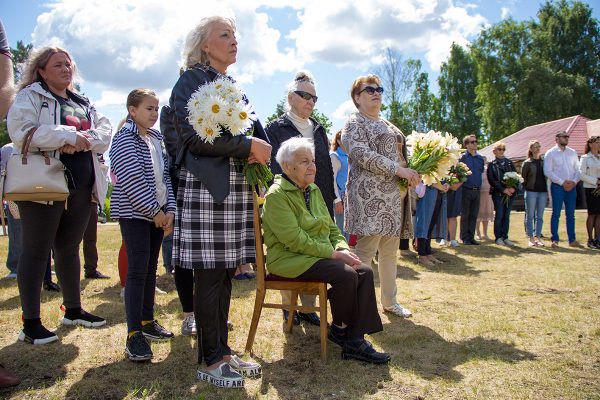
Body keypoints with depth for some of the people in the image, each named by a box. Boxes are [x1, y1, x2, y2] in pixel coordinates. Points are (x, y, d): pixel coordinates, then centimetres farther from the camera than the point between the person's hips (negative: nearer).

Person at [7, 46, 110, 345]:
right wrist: (69, 136, -18)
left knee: (69, 249, 15)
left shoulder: (84, 104, 20)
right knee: (36, 251, -2)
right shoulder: (30, 96, 1)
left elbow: (104, 133, 8)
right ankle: (31, 324, 4)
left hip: (81, 186, 7)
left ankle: (73, 310, 27)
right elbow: (21, 131, -16)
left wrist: (83, 139, -12)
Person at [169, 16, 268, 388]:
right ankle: (211, 360, 8)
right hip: (206, 186, -7)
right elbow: (195, 137, -15)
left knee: (227, 271, 9)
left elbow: (253, 130, 23)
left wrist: (259, 148, -1)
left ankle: (222, 350, 20)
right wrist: (248, 145, -13)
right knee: (210, 273, -4)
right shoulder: (192, 80, -2)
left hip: (237, 186, 8)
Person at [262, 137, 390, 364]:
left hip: (320, 255, 9)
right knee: (346, 274, -27)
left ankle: (355, 340, -12)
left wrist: (342, 248, -4)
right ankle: (339, 329, -2)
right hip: (288, 259, -8)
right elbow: (295, 240, -20)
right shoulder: (277, 195, -13)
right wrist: (333, 253, -20)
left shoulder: (314, 190, 15)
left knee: (365, 272, -13)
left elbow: (331, 227, 17)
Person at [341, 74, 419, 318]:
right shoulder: (354, 123, -2)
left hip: (394, 196, 8)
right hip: (370, 196, -8)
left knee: (390, 252, 12)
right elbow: (363, 155, -17)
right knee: (365, 250, -12)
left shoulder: (388, 125, 24)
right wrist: (400, 170, -20)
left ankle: (389, 301, 22)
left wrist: (413, 174, 5)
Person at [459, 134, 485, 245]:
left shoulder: (480, 158, 11)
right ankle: (465, 238, 8)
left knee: (474, 215, 8)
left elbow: (481, 172, 19)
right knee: (465, 215, 1)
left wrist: (479, 185, 14)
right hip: (466, 190, -5)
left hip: (477, 190, 5)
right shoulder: (463, 157, -5)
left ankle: (471, 237, 16)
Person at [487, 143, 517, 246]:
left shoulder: (510, 163, 14)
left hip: (510, 193, 3)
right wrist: (503, 189, -12)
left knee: (506, 216, 5)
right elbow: (491, 180, -4)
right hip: (498, 193, -3)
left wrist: (513, 187, -10)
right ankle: (498, 237, 5)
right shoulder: (491, 164, 4)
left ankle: (505, 237, 11)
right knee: (499, 215, -3)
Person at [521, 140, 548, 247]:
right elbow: (523, 176, 4)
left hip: (543, 191, 3)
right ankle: (531, 238, 6)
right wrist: (527, 187, 1)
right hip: (531, 192, -3)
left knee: (540, 216, 6)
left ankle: (537, 237, 13)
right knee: (530, 216, 0)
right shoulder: (527, 163, 0)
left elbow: (547, 176, 13)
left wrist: (548, 191, 7)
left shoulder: (544, 161, 10)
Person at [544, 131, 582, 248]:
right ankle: (554, 240, 5)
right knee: (556, 214, -1)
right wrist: (562, 182, -14)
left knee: (570, 215, 8)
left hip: (571, 187, 4)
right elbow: (547, 172, -8)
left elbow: (578, 170, 11)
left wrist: (574, 181, -7)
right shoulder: (550, 153, -1)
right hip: (557, 187, -4)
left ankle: (572, 240, 14)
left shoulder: (572, 152, 12)